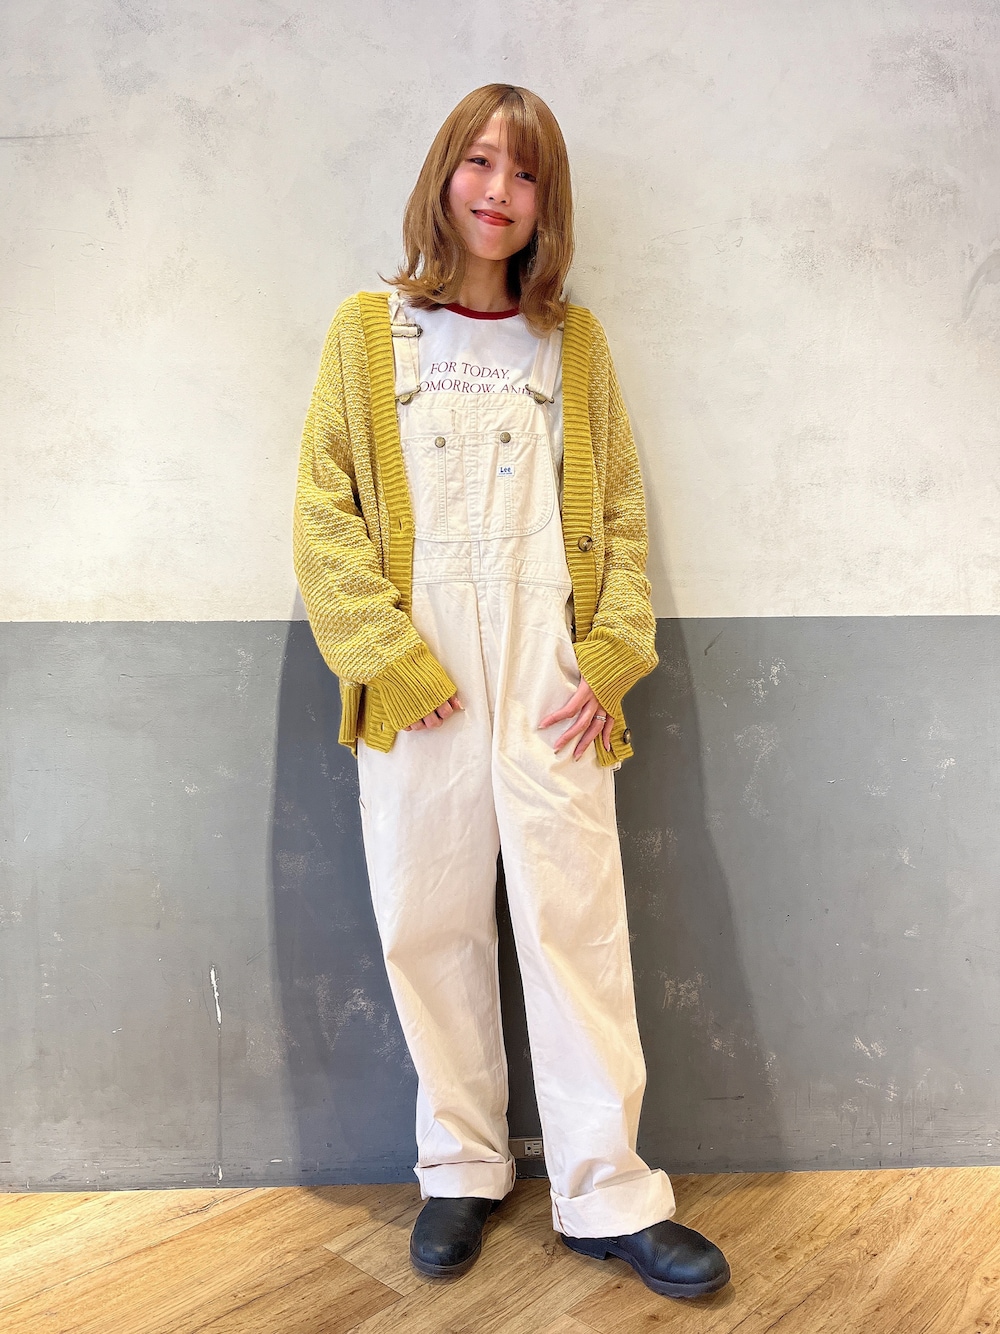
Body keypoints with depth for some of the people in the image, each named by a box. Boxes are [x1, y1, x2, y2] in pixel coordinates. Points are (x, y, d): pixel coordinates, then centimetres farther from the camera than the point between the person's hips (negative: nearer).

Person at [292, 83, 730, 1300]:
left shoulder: (574, 342, 13)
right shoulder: (368, 332, 8)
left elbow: (618, 517, 9)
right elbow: (324, 511, 1)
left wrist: (612, 661, -4)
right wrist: (392, 661, -9)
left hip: (551, 685, 1)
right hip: (418, 690, 0)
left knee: (576, 924, 1)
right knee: (431, 927, 6)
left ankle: (606, 1196, 15)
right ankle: (462, 1170, 25)